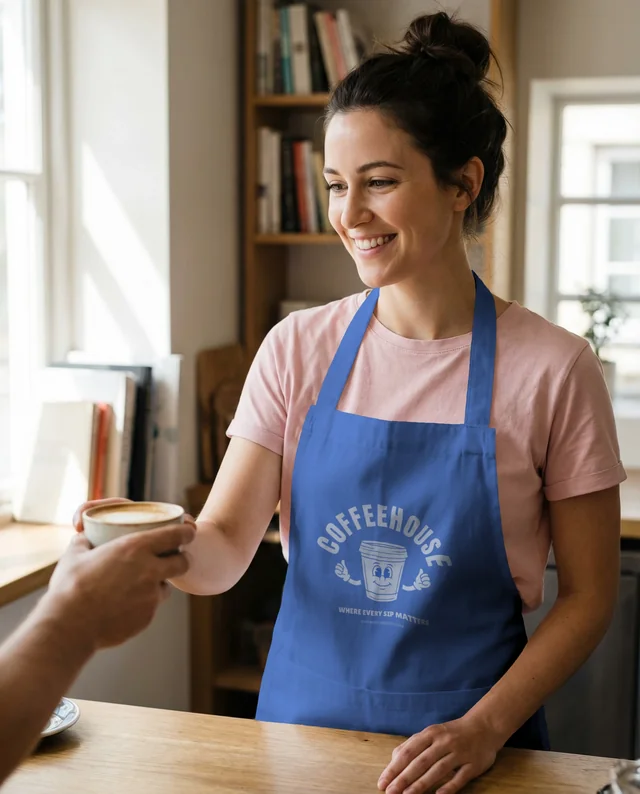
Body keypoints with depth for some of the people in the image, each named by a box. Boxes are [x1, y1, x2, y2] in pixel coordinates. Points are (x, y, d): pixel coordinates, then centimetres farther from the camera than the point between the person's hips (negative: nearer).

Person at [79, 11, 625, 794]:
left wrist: (484, 729, -16)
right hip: (300, 720, 3)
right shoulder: (297, 348, -4)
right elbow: (225, 547, -8)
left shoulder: (553, 369, -12)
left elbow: (586, 595, -6)